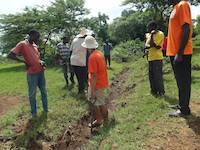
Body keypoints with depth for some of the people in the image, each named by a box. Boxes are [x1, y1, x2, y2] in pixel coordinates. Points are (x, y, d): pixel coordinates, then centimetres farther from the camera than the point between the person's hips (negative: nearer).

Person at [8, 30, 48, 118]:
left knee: (44, 92, 14)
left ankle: (45, 109, 29)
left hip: (41, 72, 7)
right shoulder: (22, 44, -9)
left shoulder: (35, 45, 12)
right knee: (32, 94, 4)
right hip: (32, 74, -7)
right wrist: (24, 61, -18)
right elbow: (10, 55, -14)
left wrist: (41, 62, 4)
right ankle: (34, 112, 19)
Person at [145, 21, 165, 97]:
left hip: (157, 58, -8)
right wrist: (155, 46, -7)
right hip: (150, 58, 8)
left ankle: (161, 91, 5)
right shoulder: (149, 35, 14)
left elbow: (152, 44, -19)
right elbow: (146, 46, 8)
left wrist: (152, 35, -11)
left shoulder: (160, 34, -9)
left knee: (158, 75, -5)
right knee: (151, 75, 11)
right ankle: (154, 90, 23)